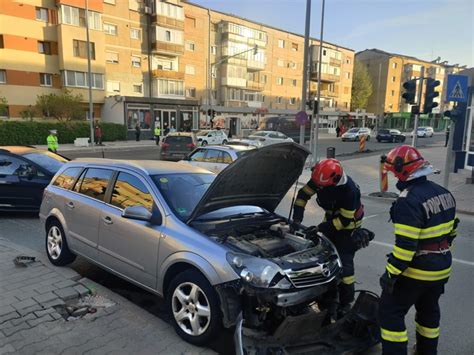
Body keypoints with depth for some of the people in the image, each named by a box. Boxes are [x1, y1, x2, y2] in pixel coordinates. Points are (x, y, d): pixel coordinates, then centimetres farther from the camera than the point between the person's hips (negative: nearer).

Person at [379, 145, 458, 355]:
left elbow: (405, 244, -28)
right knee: (429, 310, 25)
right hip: (442, 268, 9)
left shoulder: (408, 201, -25)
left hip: (417, 271, -9)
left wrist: (391, 273, -19)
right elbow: (452, 228, 14)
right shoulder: (443, 193, 3)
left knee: (390, 312, 2)